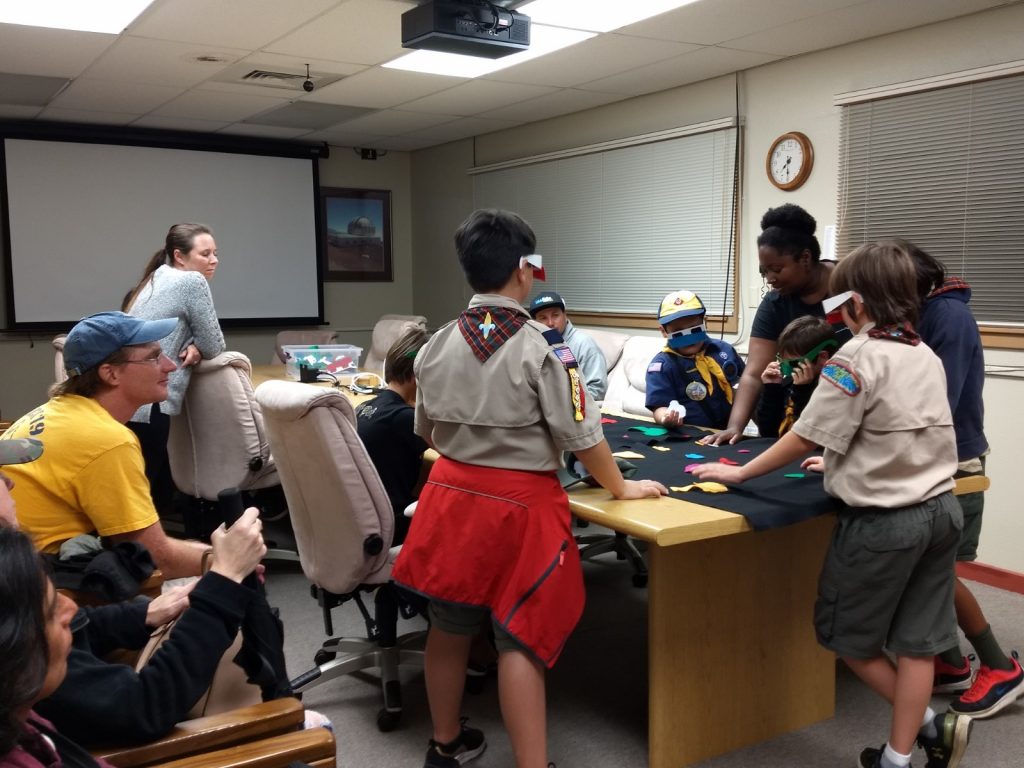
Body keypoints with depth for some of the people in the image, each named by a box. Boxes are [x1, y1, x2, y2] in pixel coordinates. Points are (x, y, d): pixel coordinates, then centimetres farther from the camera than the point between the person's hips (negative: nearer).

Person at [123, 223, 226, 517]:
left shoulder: (155, 280, 21)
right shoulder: (193, 282, -7)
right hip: (143, 406, -10)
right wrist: (197, 348, 17)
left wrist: (193, 348, 6)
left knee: (160, 492, 16)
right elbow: (214, 347, -4)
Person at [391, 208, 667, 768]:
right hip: (520, 505, -5)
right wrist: (621, 487, 6)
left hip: (451, 495, 5)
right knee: (521, 639, 2)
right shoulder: (542, 347, -14)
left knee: (449, 626, 18)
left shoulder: (435, 347, 1)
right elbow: (582, 437, -9)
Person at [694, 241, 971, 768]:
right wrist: (845, 464, 27)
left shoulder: (857, 356, -15)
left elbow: (806, 438, -15)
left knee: (844, 634, 12)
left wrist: (739, 474, -4)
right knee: (916, 642, 11)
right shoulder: (928, 358, 9)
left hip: (882, 521, -8)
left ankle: (929, 724, 20)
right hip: (940, 510, 8)